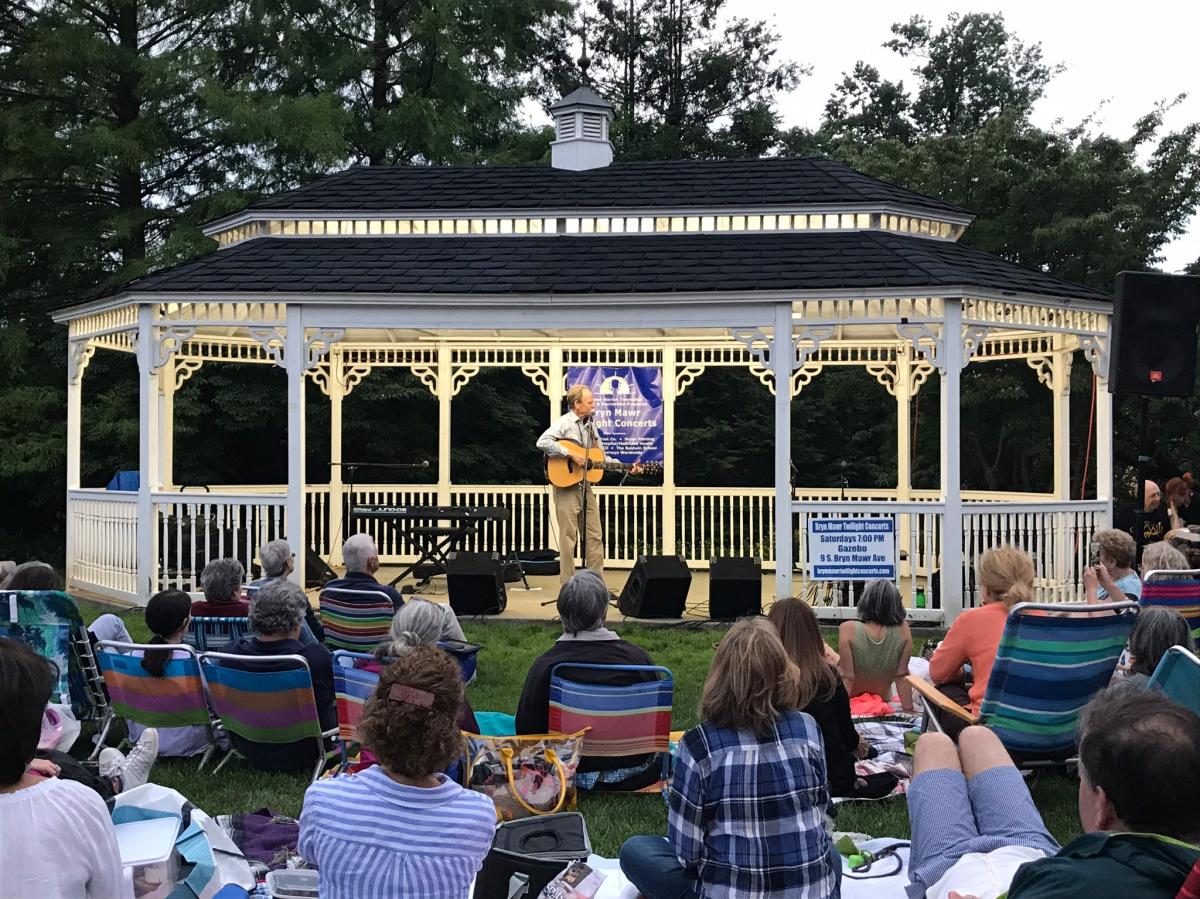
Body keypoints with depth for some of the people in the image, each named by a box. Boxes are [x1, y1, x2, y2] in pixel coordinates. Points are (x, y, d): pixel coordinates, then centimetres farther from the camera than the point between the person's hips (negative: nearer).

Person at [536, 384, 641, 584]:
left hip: (587, 487, 7)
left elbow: (601, 457, 19)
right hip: (567, 486, -7)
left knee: (595, 537, 7)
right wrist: (571, 453, -25)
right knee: (568, 537, -2)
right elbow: (542, 442, -24)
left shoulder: (590, 426, 15)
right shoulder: (564, 423, -8)